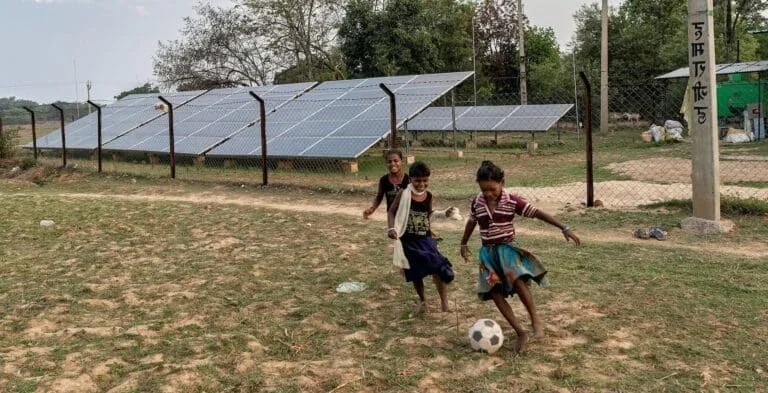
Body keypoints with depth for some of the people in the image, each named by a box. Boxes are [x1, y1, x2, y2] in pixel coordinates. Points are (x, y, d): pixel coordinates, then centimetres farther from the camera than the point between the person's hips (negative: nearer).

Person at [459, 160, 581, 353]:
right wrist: (464, 245, 27)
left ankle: (535, 319, -14)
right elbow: (471, 222, 16)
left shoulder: (512, 201, -11)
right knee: (495, 293, -6)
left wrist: (564, 228, -17)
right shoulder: (476, 203, -2)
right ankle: (520, 332, 2)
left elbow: (538, 213, -13)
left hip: (507, 248, -3)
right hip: (488, 252, 4)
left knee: (517, 279, -31)